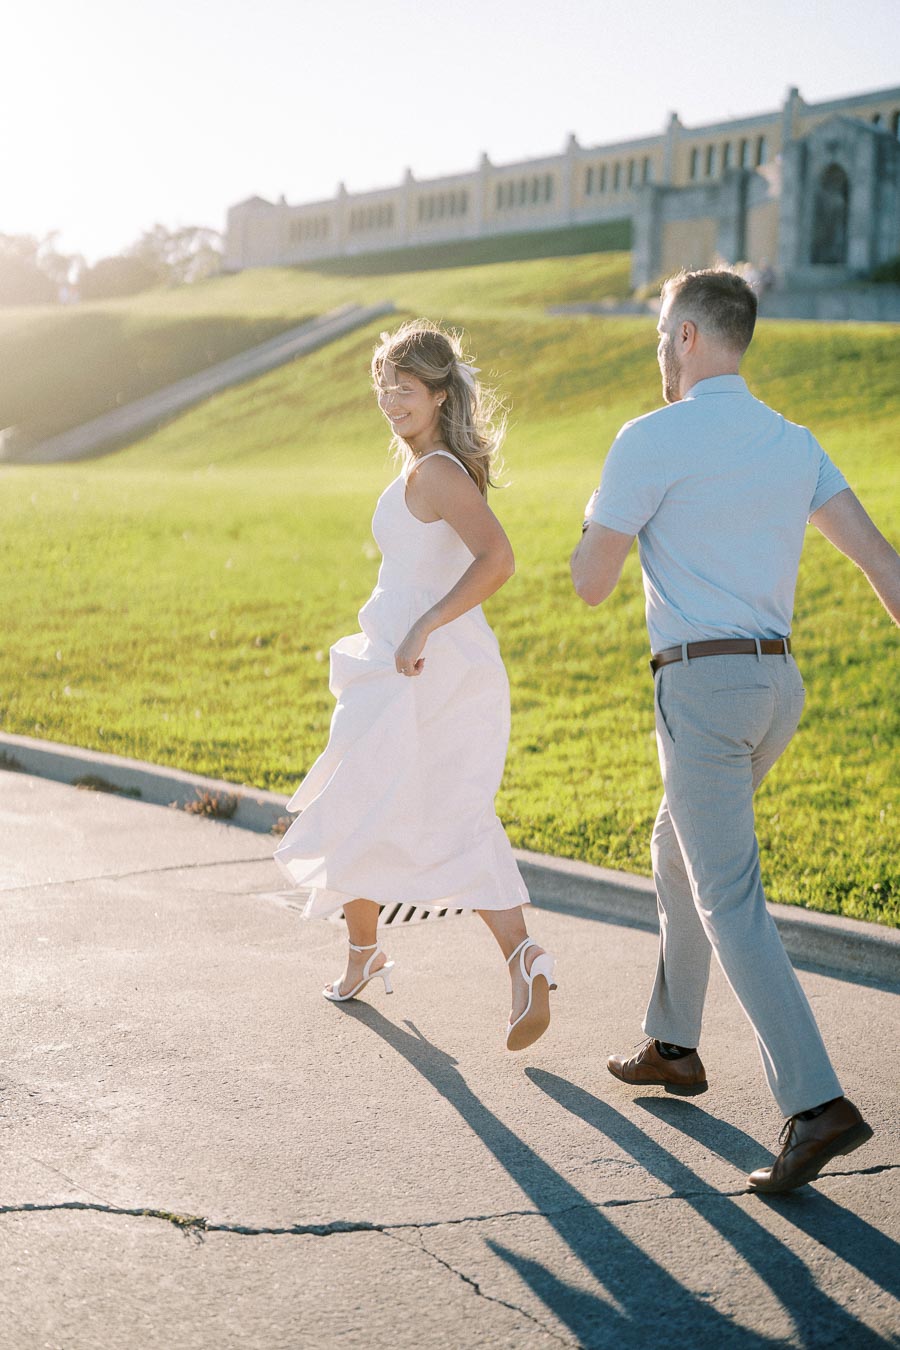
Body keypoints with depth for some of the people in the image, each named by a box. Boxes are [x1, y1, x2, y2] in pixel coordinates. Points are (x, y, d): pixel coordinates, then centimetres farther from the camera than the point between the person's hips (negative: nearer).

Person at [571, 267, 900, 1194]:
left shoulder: (652, 440, -9)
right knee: (678, 853, 25)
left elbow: (591, 585, -5)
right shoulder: (793, 443, 12)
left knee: (729, 901, -9)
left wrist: (598, 527, 16)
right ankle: (672, 1046, 34)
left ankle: (816, 1104, -17)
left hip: (701, 679, -8)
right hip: (776, 679, 8)